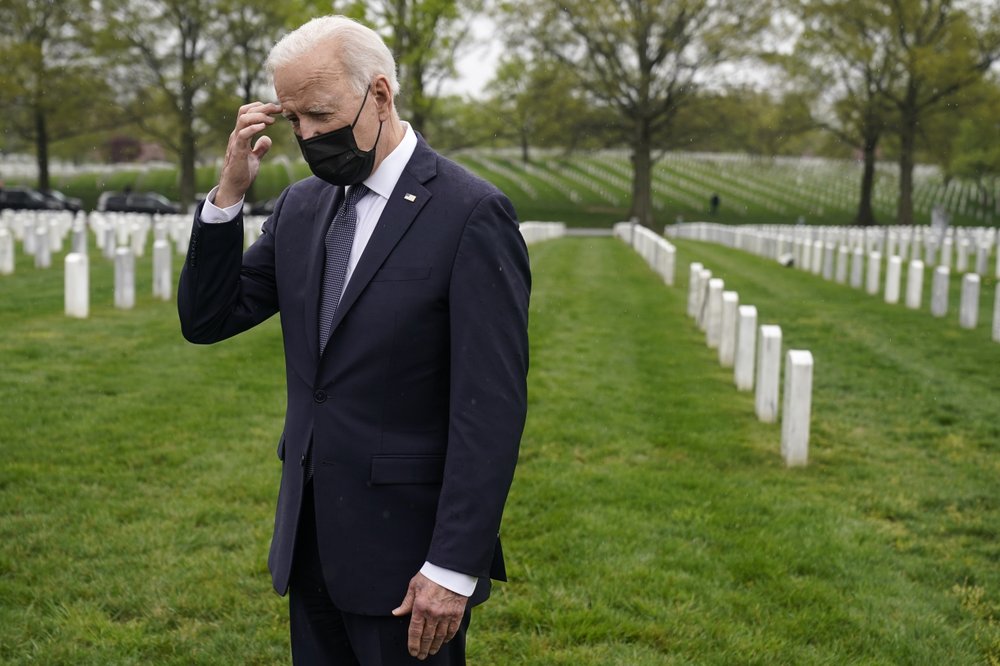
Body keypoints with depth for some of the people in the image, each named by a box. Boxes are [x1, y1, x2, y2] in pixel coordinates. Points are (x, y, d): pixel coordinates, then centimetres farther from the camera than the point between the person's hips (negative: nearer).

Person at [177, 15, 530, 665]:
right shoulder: (301, 205, 7)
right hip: (311, 539, 6)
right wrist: (229, 192, -6)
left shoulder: (471, 213, -14)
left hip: (405, 547, -6)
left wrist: (454, 568, -18)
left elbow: (492, 407, -16)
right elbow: (206, 320, 7)